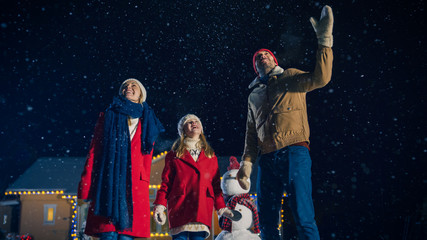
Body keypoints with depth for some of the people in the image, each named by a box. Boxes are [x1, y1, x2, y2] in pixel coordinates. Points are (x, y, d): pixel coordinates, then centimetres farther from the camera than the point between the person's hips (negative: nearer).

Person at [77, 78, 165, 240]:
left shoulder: (147, 124, 19)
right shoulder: (108, 117, 14)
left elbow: (147, 160, 15)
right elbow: (93, 152, 7)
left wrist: (143, 187, 7)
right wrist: (85, 189, -1)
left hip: (134, 187, 1)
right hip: (108, 184, -1)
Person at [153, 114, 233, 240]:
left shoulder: (211, 155, 20)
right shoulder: (174, 155, 14)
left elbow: (216, 185, 19)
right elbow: (166, 182, 9)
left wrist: (221, 207, 13)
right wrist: (159, 205, -1)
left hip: (203, 208, 2)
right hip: (179, 207, -2)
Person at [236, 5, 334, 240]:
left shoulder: (290, 78, 12)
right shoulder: (253, 96, 25)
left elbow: (320, 78, -8)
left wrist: (324, 39, -15)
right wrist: (247, 162, 7)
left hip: (294, 153, -5)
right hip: (267, 159, 5)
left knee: (303, 216, -12)